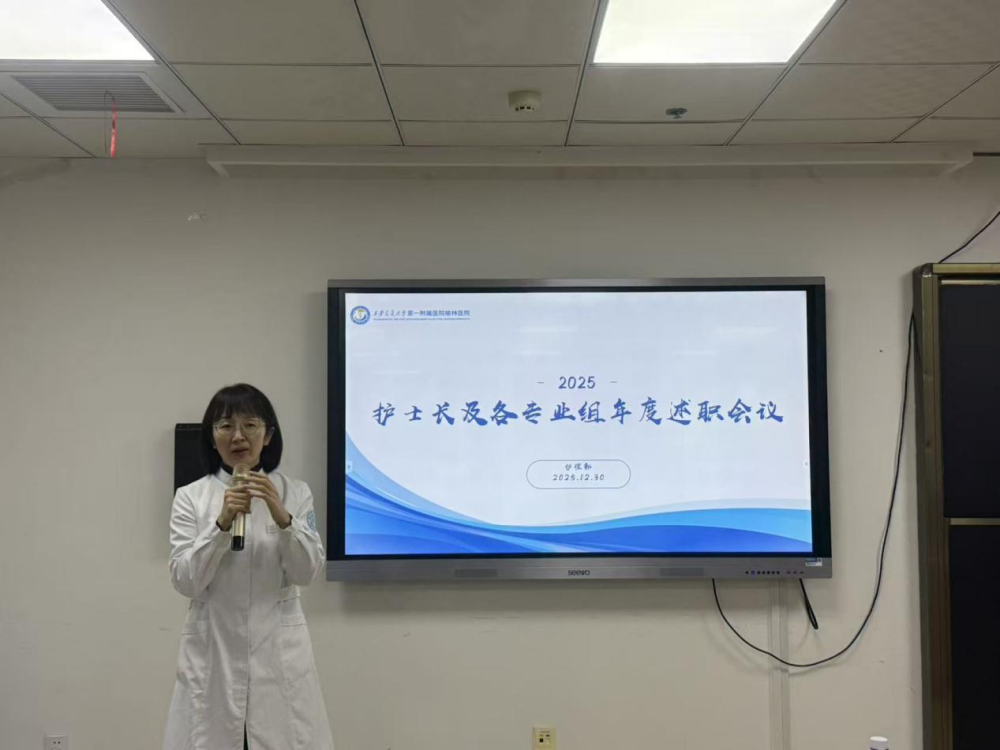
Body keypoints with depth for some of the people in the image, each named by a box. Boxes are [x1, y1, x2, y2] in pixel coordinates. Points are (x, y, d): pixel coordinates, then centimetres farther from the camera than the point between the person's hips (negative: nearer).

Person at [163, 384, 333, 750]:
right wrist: (222, 523, -19)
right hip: (212, 648, 0)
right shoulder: (190, 497, 1)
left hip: (278, 650, 0)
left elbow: (307, 572, -6)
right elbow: (184, 581, -6)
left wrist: (282, 518, -21)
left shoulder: (295, 493, 1)